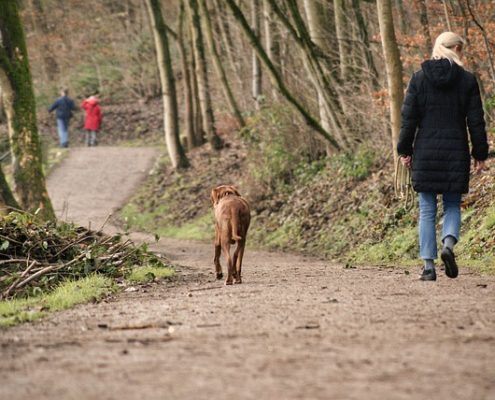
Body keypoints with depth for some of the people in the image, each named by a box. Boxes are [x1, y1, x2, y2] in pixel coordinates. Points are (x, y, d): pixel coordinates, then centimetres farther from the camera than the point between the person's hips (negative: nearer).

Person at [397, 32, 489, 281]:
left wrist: (405, 150, 7)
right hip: (456, 152, 0)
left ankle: (429, 266, 1)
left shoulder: (419, 78, 0)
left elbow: (408, 117, -1)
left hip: (426, 152, 0)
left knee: (427, 210, 6)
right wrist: (480, 155, 7)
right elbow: (476, 121, 0)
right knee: (452, 206, 13)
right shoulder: (467, 80, -1)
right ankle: (448, 244, -15)